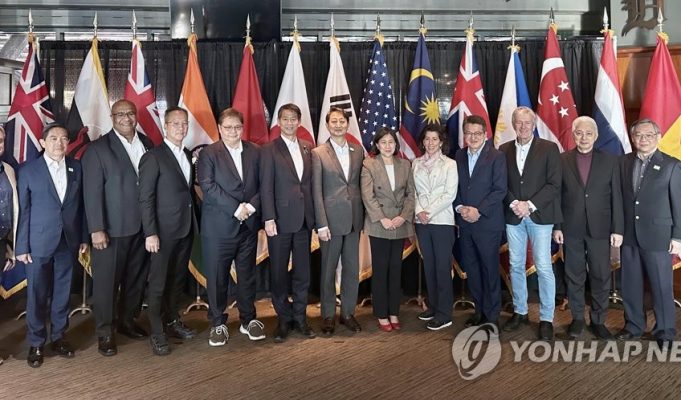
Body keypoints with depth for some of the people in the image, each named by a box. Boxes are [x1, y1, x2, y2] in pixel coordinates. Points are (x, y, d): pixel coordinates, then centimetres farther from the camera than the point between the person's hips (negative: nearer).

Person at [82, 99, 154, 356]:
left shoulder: (147, 144, 7)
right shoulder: (98, 149, -6)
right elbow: (92, 192, -10)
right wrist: (97, 229, -15)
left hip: (141, 226, 5)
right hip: (112, 228, -4)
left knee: (136, 278, 15)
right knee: (106, 280, 4)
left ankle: (127, 321, 32)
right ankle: (104, 332, 18)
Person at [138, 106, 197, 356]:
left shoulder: (188, 155, 12)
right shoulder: (153, 157, -9)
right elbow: (145, 198, -12)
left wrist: (194, 223, 7)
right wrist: (150, 233, -16)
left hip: (186, 230, 7)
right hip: (164, 231, -6)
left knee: (177, 280, 16)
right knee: (158, 284, 3)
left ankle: (172, 322, 30)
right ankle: (156, 333, 13)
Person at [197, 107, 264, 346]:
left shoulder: (254, 152, 9)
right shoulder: (209, 154, -2)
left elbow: (263, 185, 5)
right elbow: (208, 186, -12)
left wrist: (251, 206, -11)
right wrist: (236, 208, -16)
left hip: (248, 225, 3)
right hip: (218, 226, -3)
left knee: (247, 274, 12)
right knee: (217, 277, 4)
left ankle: (248, 320, 26)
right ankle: (218, 324, 17)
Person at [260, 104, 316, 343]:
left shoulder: (308, 147, 10)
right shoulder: (270, 150, -3)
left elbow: (311, 183, 10)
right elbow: (266, 187, -7)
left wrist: (315, 216, 5)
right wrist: (269, 219, -13)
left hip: (304, 219, 4)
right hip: (281, 220, -4)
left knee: (302, 271, 10)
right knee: (279, 272, 5)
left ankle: (299, 317, 22)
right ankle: (284, 319, 19)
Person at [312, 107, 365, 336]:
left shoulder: (358, 151, 8)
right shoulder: (318, 153, -4)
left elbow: (361, 183, 11)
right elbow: (316, 191, -6)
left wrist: (363, 214, 3)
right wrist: (321, 224, -11)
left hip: (354, 219, 4)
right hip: (331, 219, -4)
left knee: (352, 269, 10)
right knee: (329, 270, 6)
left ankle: (348, 313, 24)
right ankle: (328, 316, 19)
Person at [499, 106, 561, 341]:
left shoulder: (549, 148, -2)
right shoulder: (504, 150, 8)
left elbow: (554, 185, -6)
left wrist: (530, 205, -14)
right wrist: (513, 203, -10)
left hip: (539, 215, -3)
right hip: (513, 216, 3)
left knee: (544, 268, -3)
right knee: (516, 266, 10)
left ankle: (546, 319, 7)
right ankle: (520, 312, 23)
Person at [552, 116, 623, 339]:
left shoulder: (609, 161, 2)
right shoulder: (562, 161, 1)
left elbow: (616, 198, 1)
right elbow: (557, 196, 2)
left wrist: (617, 229, -2)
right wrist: (556, 226, -2)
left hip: (599, 229, 0)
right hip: (571, 229, 0)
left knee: (601, 278, 6)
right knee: (574, 277, 9)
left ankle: (598, 320, 20)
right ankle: (577, 318, 23)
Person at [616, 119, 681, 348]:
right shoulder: (624, 162, 7)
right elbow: (619, 197, 7)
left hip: (657, 235, -3)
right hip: (628, 234, 4)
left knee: (662, 286, 4)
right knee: (630, 284, 12)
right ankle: (633, 325, 27)